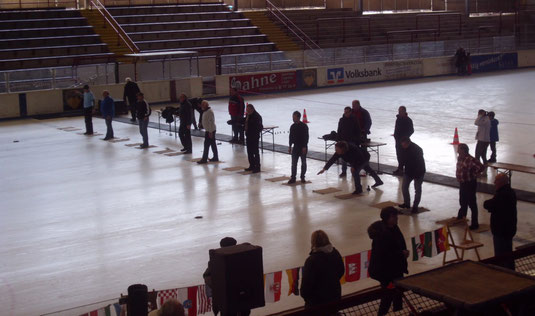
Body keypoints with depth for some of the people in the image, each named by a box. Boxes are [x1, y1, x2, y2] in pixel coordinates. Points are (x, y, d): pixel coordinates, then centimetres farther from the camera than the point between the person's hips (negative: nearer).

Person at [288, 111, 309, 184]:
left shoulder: (304, 126, -12)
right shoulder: (292, 126, 5)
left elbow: (306, 137, -13)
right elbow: (291, 137, 13)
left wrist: (304, 147, -18)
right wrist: (290, 146, 10)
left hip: (303, 147, -4)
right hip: (295, 147, 4)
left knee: (303, 163, 6)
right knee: (293, 163, 0)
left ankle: (302, 177, 17)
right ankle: (293, 178, 5)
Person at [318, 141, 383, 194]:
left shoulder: (353, 149, -43)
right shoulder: (339, 153, -25)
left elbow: (361, 159, -35)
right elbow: (332, 160, -25)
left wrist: (354, 167, -36)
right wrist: (324, 169, -32)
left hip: (364, 158, -8)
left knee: (355, 171, -26)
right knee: (368, 170, 27)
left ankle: (358, 189, -13)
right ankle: (378, 181, 51)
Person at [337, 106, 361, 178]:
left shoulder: (354, 120, -3)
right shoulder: (341, 120, 5)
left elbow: (358, 132, -3)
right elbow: (339, 132, 10)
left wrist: (357, 142, -7)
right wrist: (338, 141, 5)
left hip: (352, 141, -3)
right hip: (343, 141, 3)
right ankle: (344, 171, 11)